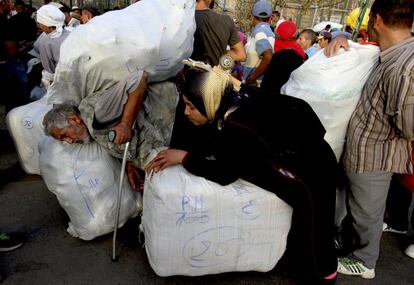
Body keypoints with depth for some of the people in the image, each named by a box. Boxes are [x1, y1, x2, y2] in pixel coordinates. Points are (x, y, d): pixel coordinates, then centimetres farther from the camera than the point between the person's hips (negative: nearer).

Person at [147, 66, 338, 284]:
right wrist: (174, 151, -16)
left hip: (313, 161, -8)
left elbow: (225, 173, -26)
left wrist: (183, 157, -22)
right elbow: (205, 141, -3)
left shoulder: (239, 130, -36)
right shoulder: (228, 106, -12)